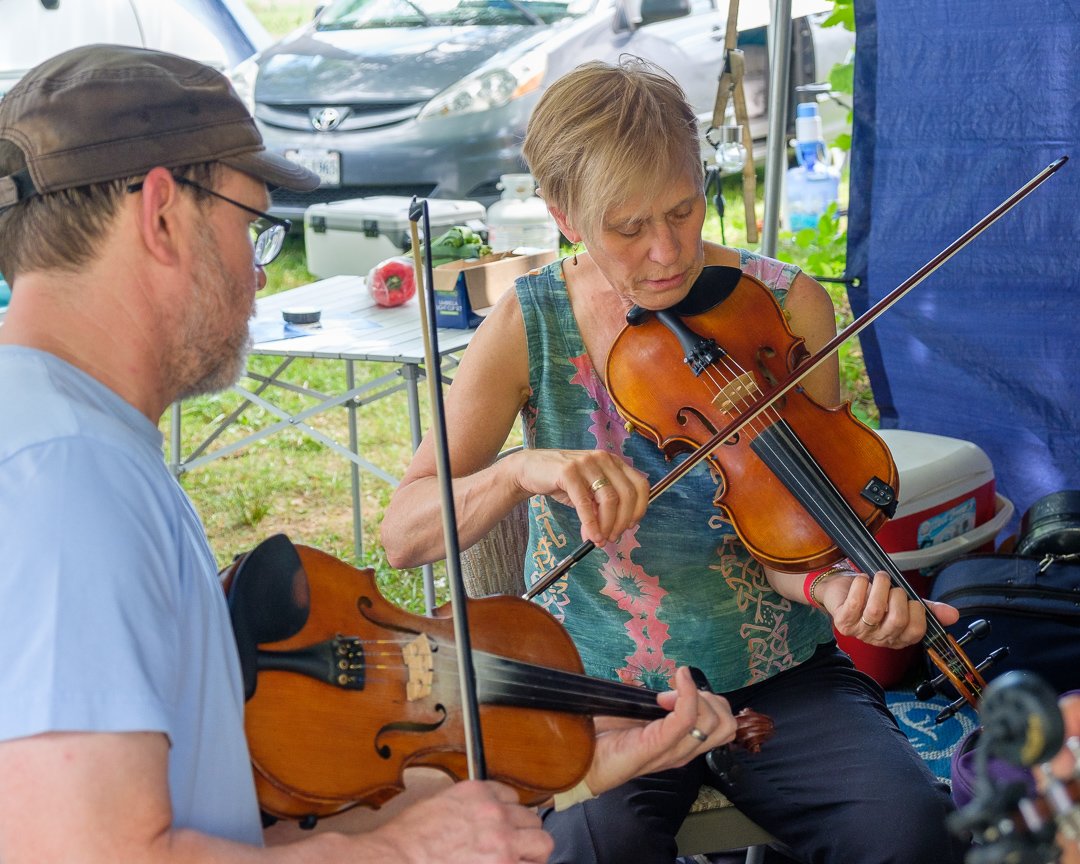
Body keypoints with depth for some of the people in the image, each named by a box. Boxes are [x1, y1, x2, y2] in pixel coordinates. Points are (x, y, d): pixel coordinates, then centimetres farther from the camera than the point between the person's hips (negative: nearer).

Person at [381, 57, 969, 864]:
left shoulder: (785, 307, -5)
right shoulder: (530, 327, -6)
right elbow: (404, 534, -10)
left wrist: (835, 583, -31)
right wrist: (520, 470, -30)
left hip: (779, 678, 1)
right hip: (597, 684, -1)